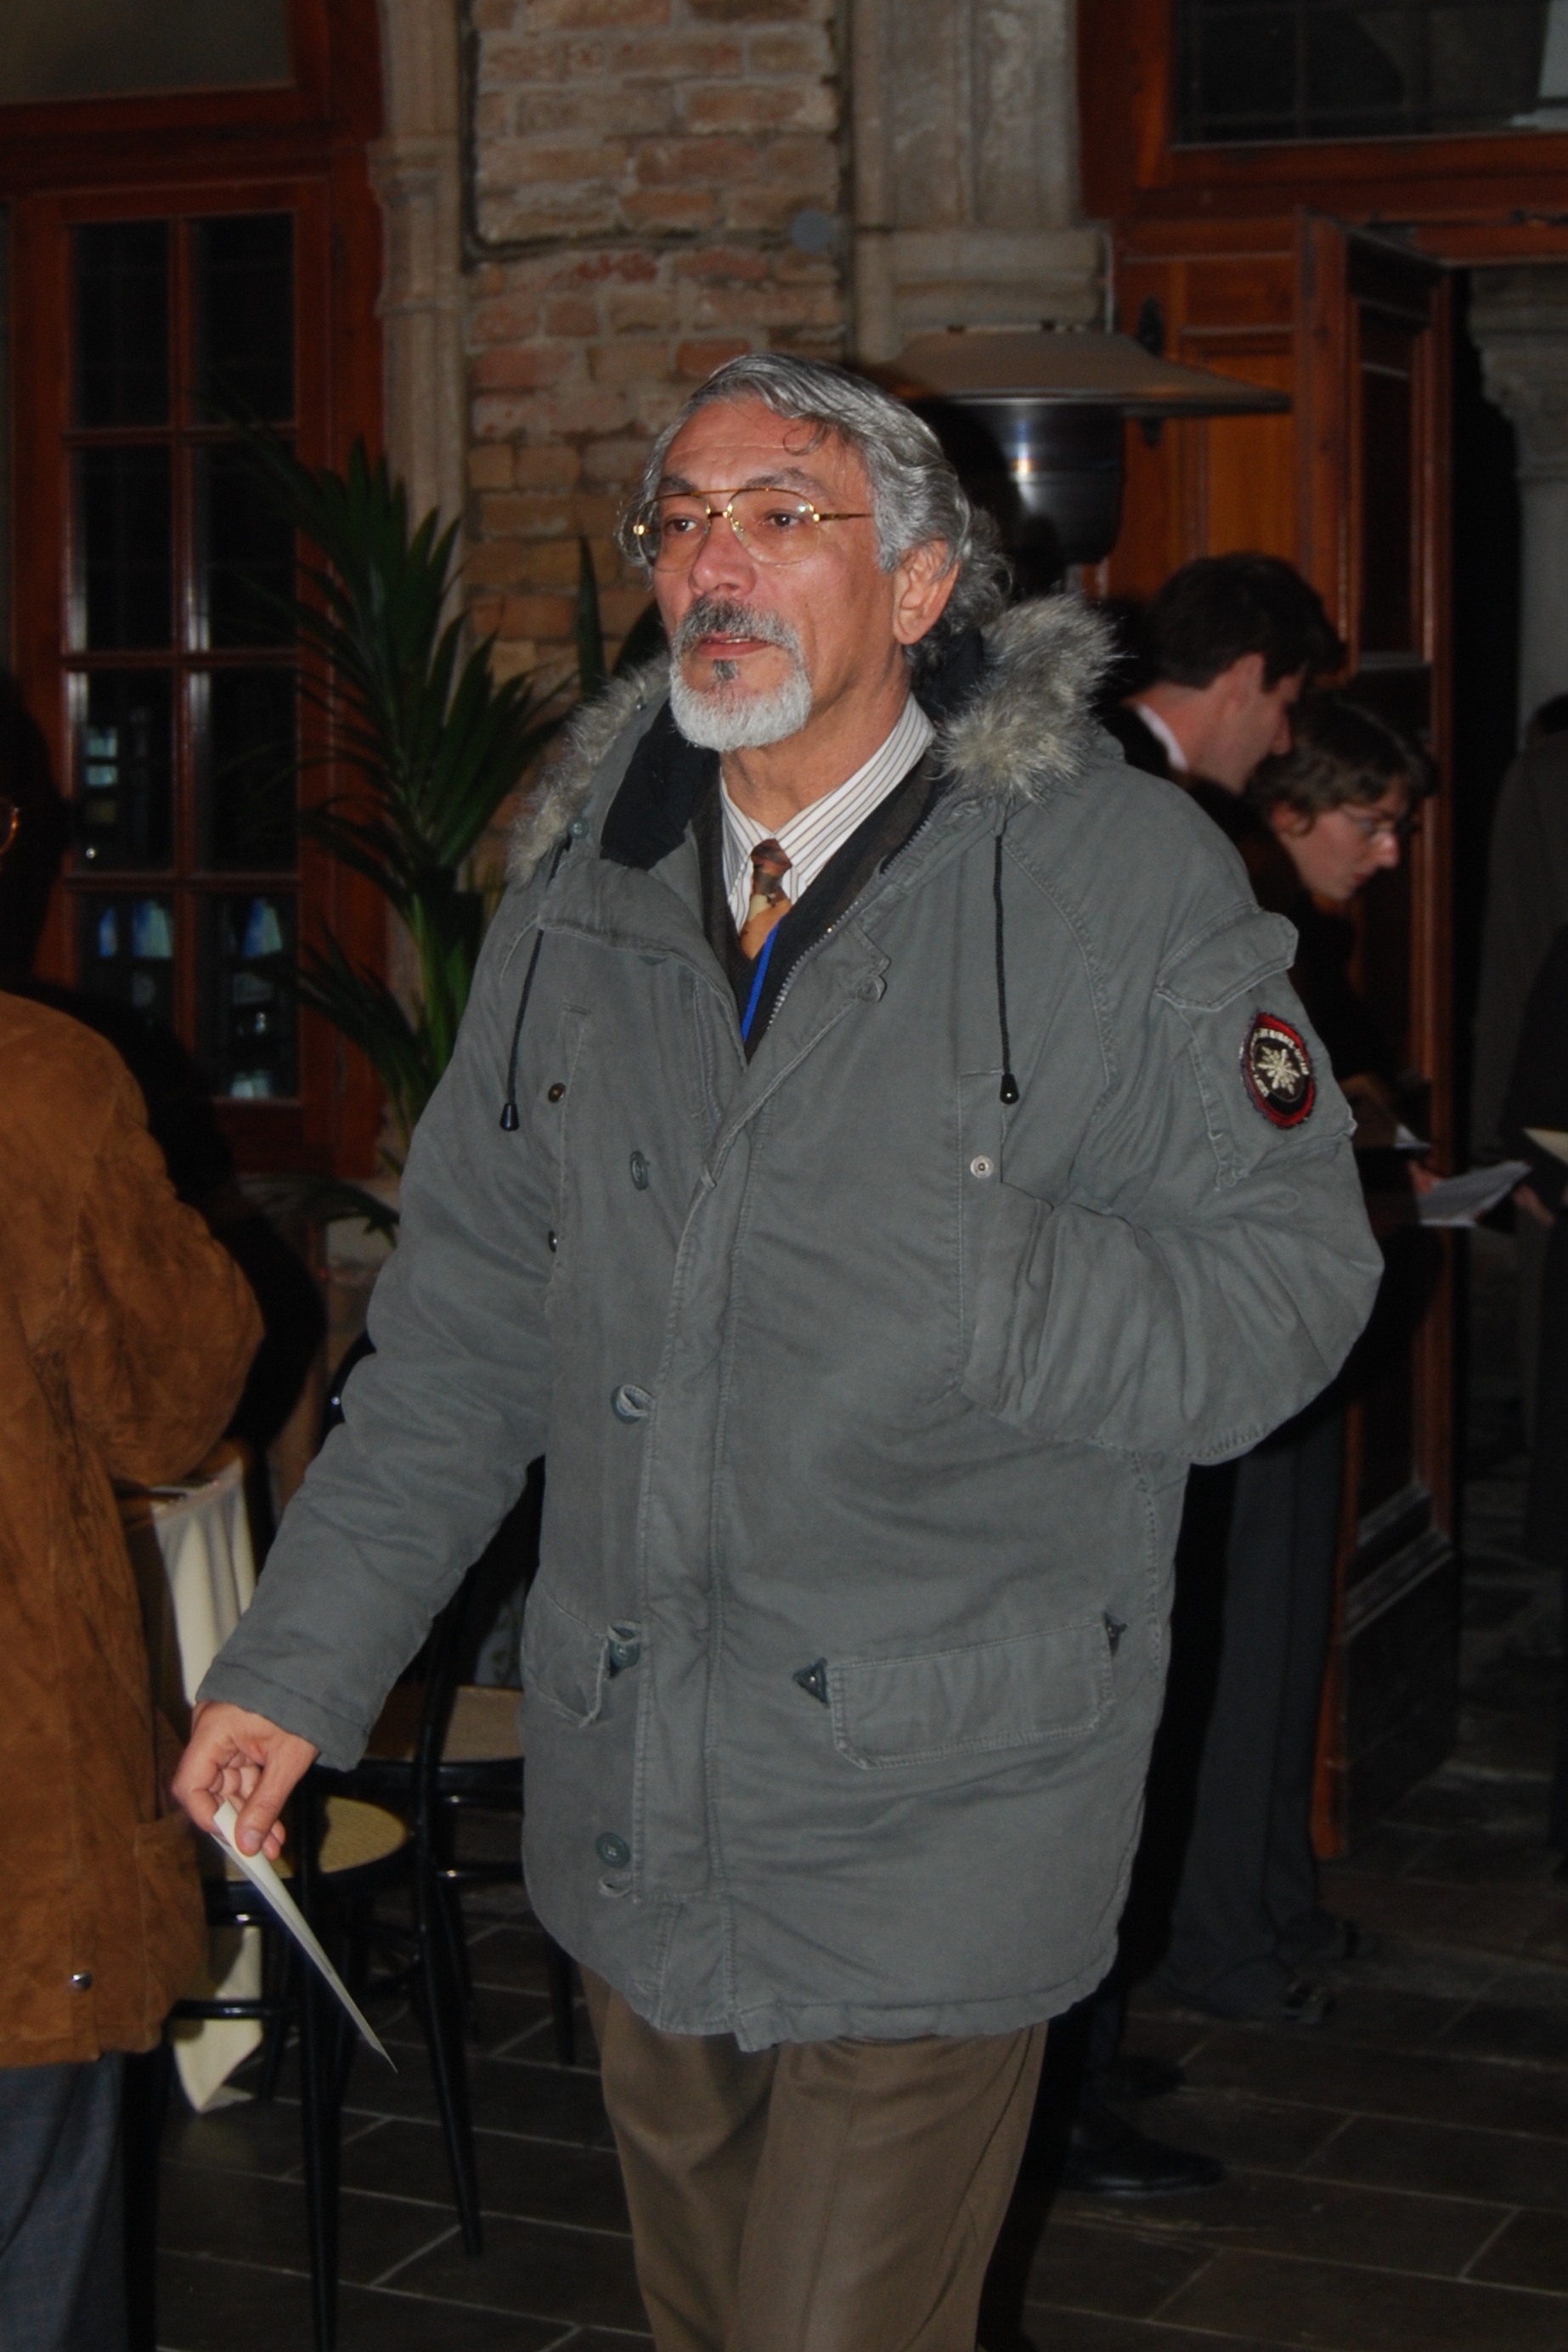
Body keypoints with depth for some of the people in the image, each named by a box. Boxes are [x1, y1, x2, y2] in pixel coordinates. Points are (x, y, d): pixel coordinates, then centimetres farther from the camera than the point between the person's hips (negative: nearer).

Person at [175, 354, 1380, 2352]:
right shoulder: (583, 889, 6)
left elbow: (1288, 1282, -9)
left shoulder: (1124, 884, -9)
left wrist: (973, 1282, -26)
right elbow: (467, 1316, 10)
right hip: (630, 1795, 5)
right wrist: (299, 1660, 6)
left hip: (936, 1816, -5)